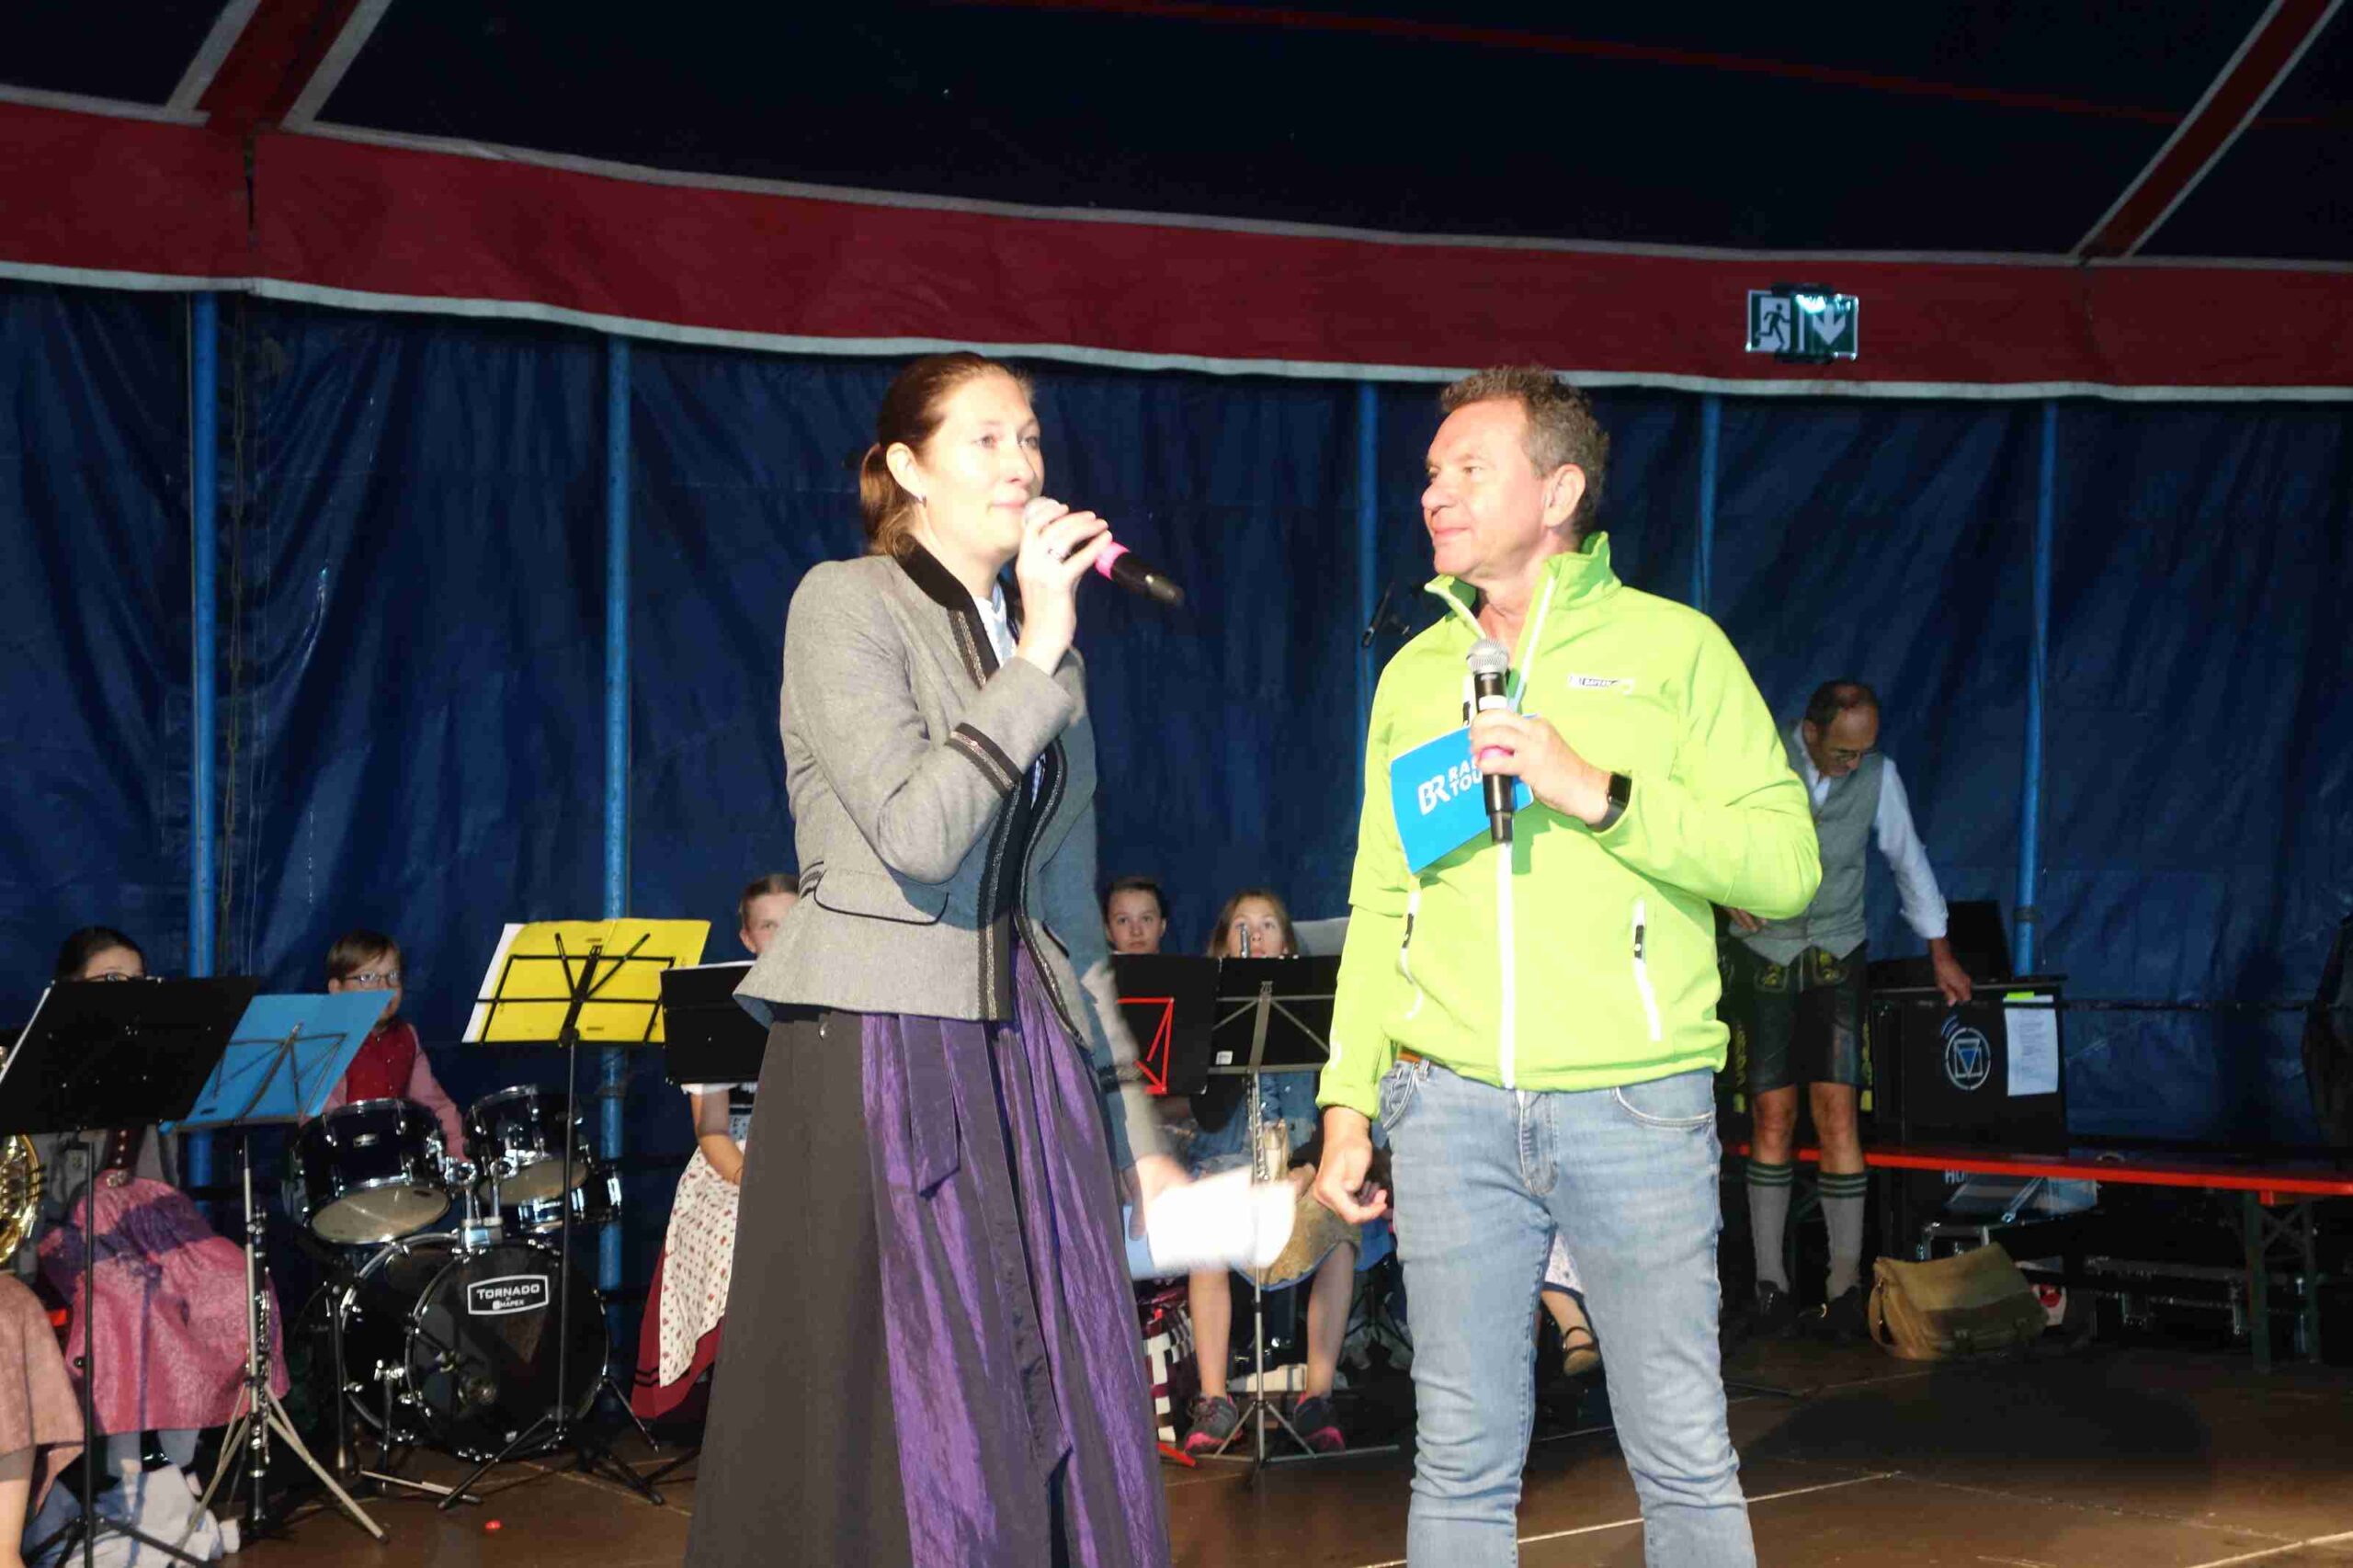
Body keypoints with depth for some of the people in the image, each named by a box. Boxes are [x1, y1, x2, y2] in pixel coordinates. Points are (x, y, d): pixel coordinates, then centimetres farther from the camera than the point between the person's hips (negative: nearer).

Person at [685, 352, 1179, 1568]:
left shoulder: (1041, 645, 16)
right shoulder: (845, 605, -4)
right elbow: (915, 834, -19)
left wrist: (1134, 1134, 17)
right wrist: (1038, 660, -17)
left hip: (1028, 1058, 6)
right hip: (879, 1056, -6)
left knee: (1062, 1424, 3)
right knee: (899, 1437, -4)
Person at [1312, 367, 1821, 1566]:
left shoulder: (1672, 646, 3)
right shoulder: (1414, 674, 15)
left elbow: (1784, 866, -5)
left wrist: (1598, 792, -15)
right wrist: (1347, 1099, 11)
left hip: (1637, 1103, -3)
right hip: (1452, 1106, 3)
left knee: (1683, 1453, 2)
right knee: (1462, 1458, 5)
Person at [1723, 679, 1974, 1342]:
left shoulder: (1878, 775, -1)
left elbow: (1907, 858, 11)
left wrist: (1939, 950, 16)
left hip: (1836, 962, 1)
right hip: (1764, 958, -1)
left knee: (1836, 1111, -10)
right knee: (1772, 1116, -3)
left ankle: (1846, 1289, -7)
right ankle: (1771, 1288, 3)